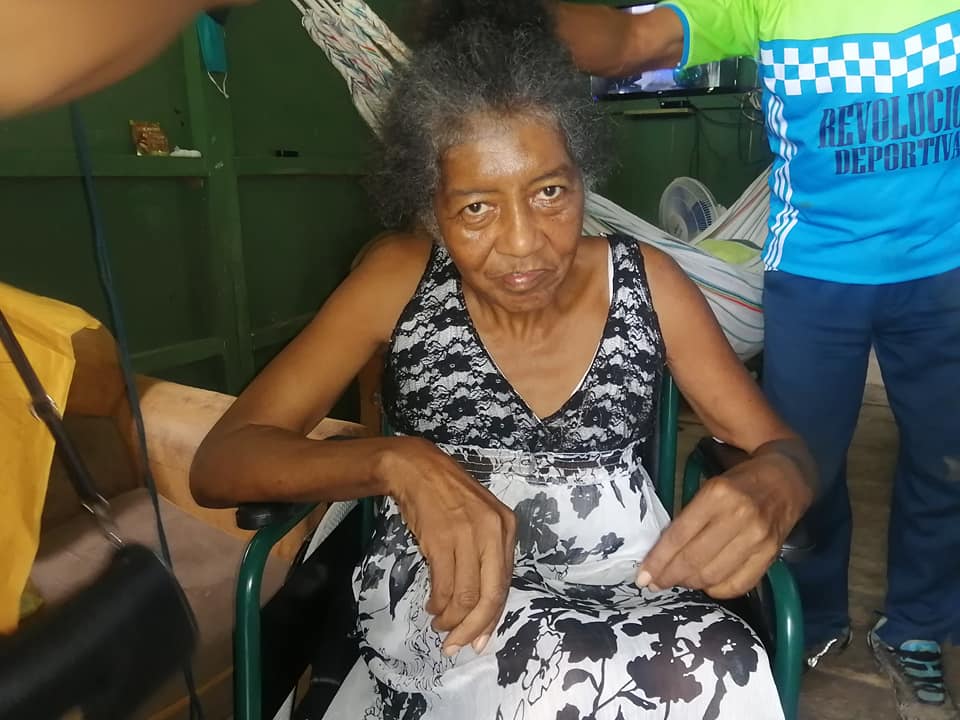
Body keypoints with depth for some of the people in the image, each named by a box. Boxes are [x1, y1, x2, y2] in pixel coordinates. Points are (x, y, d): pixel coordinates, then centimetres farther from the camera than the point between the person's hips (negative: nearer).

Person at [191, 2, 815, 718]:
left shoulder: (646, 281, -2)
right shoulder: (399, 279, -6)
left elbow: (788, 451, 2)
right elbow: (220, 463, -10)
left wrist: (768, 490, -24)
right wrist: (398, 461, -30)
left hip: (620, 586, 3)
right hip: (443, 600, -2)